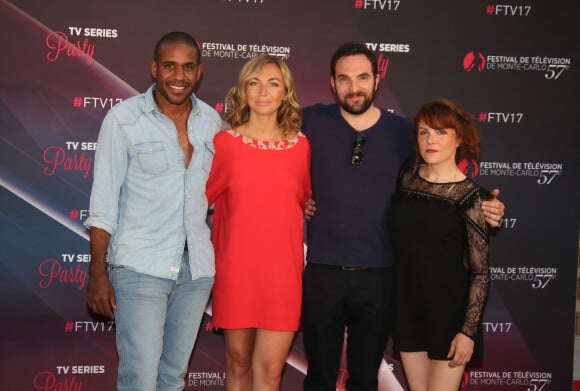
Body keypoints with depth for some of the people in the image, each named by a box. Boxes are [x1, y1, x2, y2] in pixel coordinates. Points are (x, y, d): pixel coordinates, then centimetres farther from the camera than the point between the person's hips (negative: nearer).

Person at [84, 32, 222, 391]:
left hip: (197, 267, 4)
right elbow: (104, 203, -4)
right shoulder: (124, 118, -5)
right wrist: (98, 273, -8)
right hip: (140, 266, -4)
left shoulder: (212, 121, 7)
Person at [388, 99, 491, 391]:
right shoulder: (405, 180, 3)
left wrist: (468, 331, -12)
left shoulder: (470, 197, -9)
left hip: (449, 311, -4)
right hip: (407, 307, 4)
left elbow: (480, 273, -8)